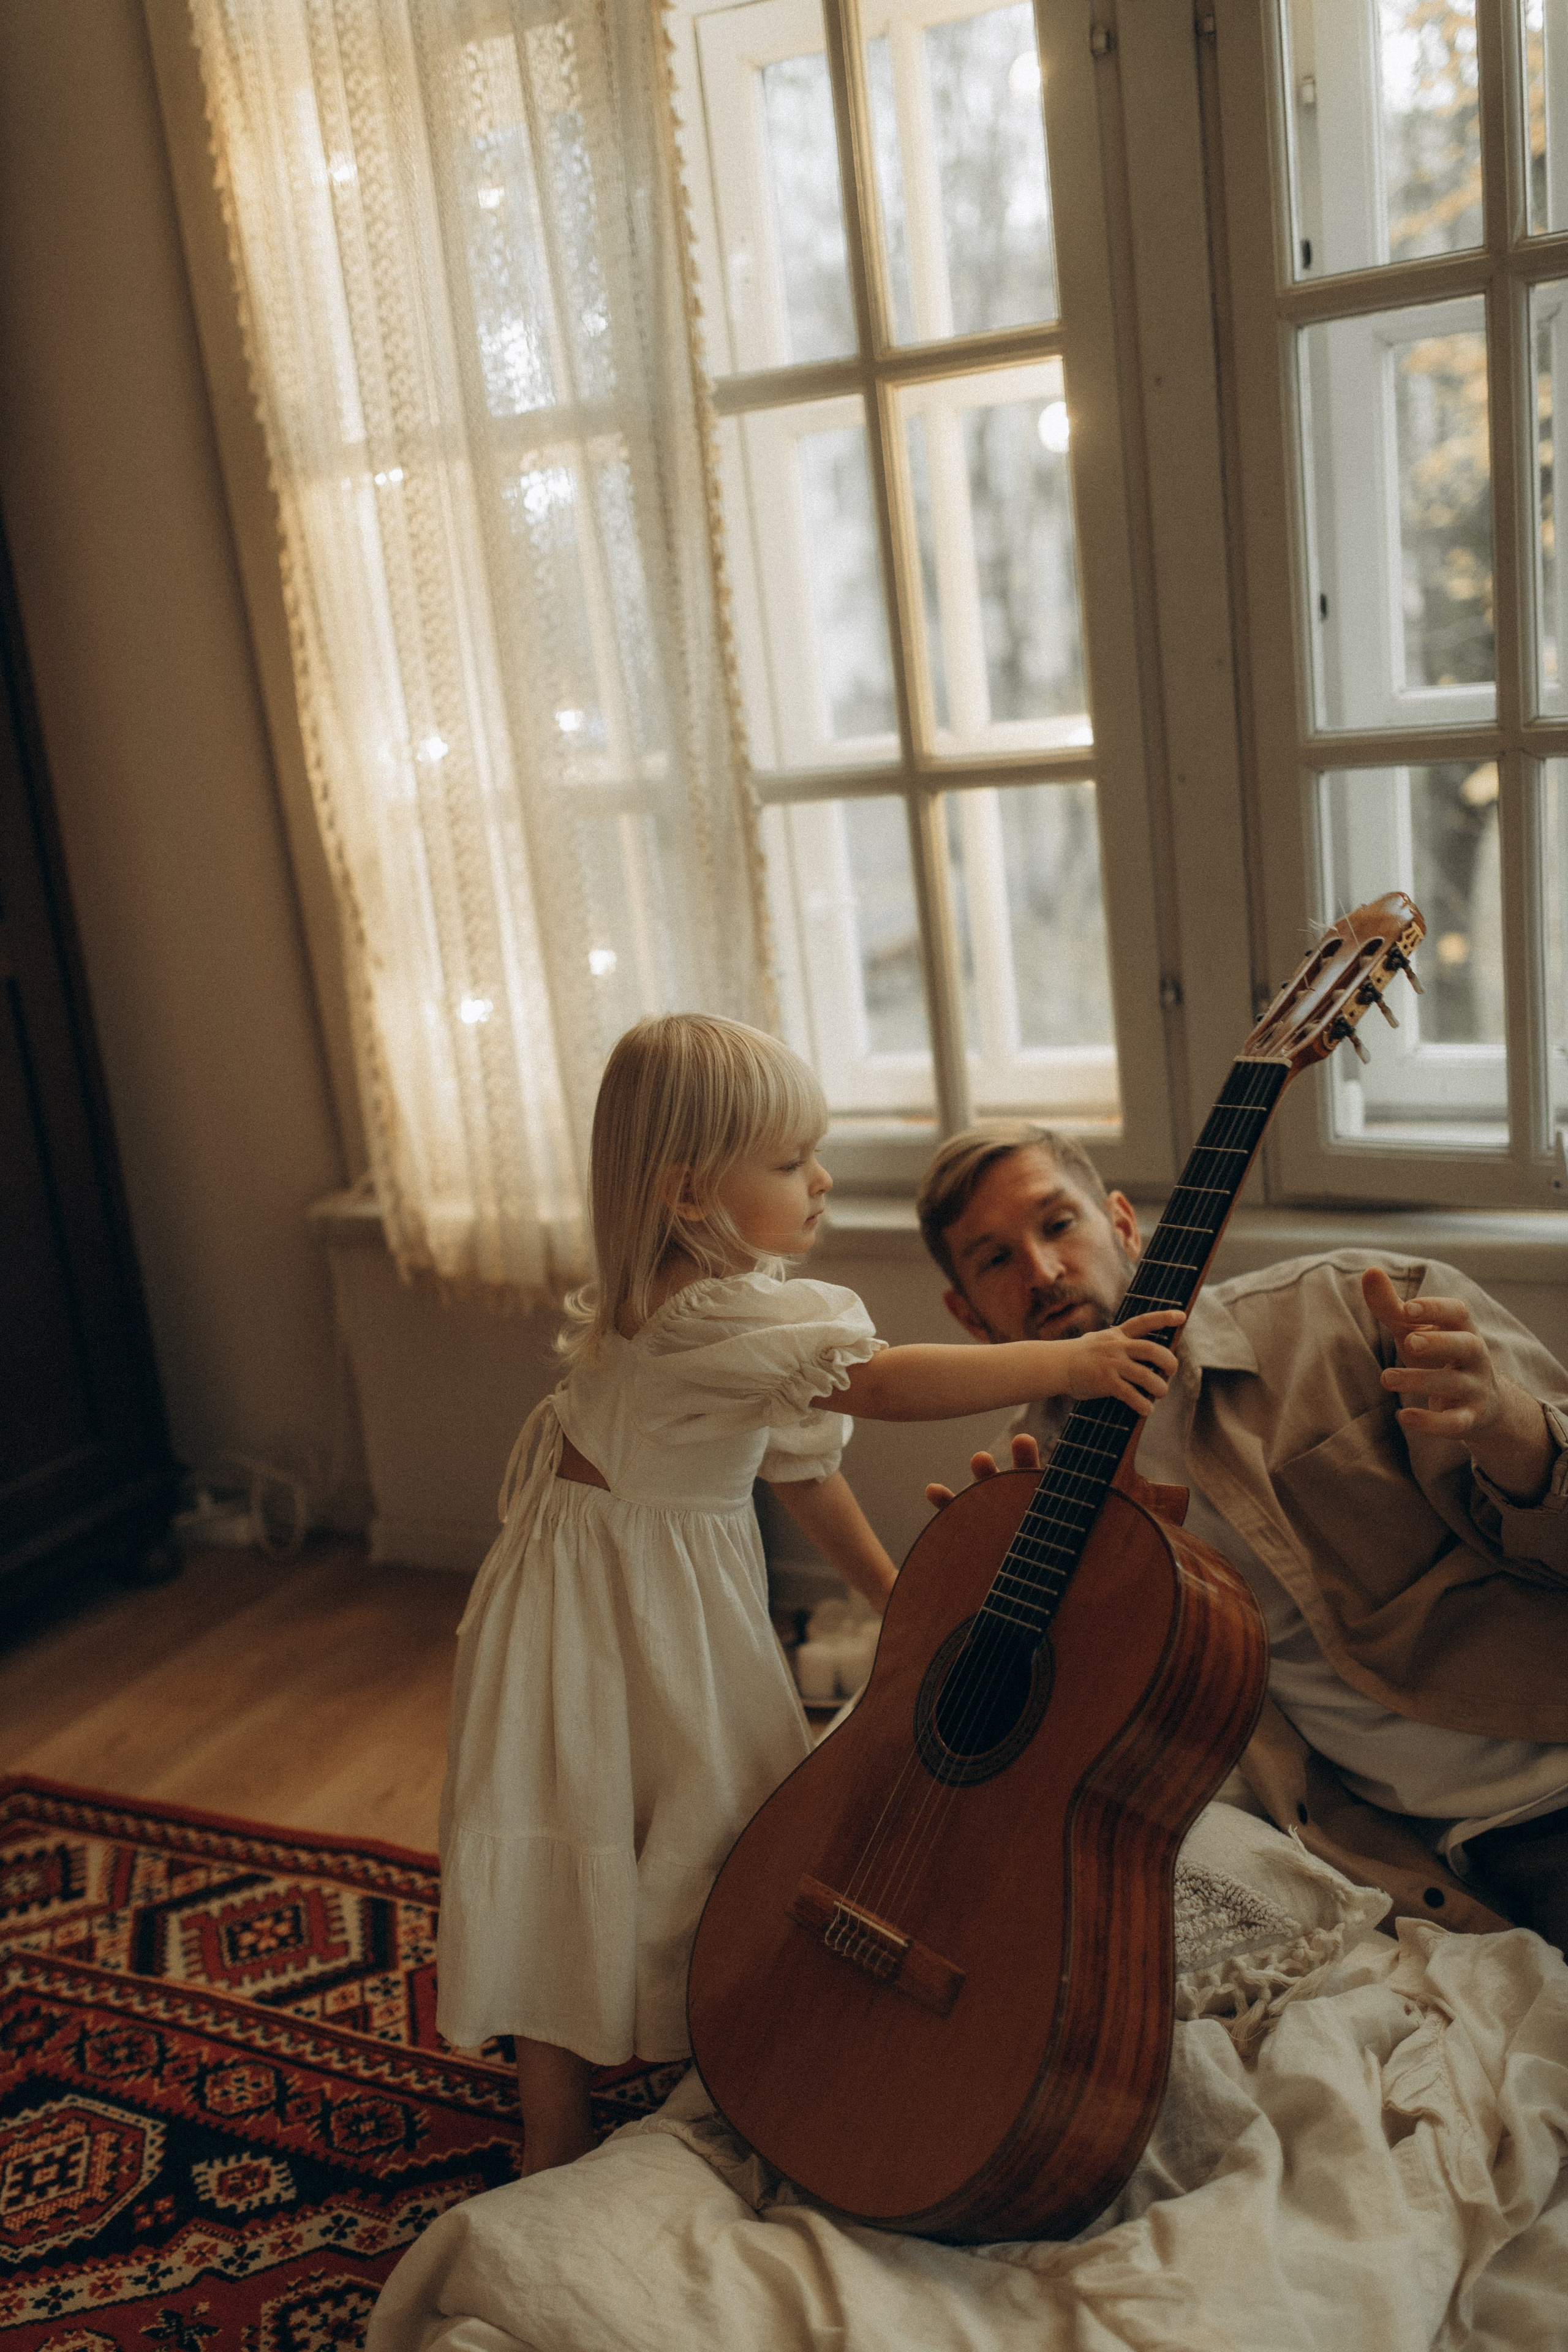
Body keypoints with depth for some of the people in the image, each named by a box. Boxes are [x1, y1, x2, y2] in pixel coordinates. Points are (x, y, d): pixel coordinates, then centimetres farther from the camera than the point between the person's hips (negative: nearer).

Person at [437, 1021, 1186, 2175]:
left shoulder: (734, 1295, 4)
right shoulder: (715, 1315, -29)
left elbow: (799, 1461, 11)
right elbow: (880, 1384, -40)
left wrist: (892, 1588, 13)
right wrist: (1068, 1362, -41)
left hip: (690, 1594, 10)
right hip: (602, 1612, -10)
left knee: (713, 1829, 18)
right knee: (578, 1883, 5)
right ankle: (558, 2163, 22)